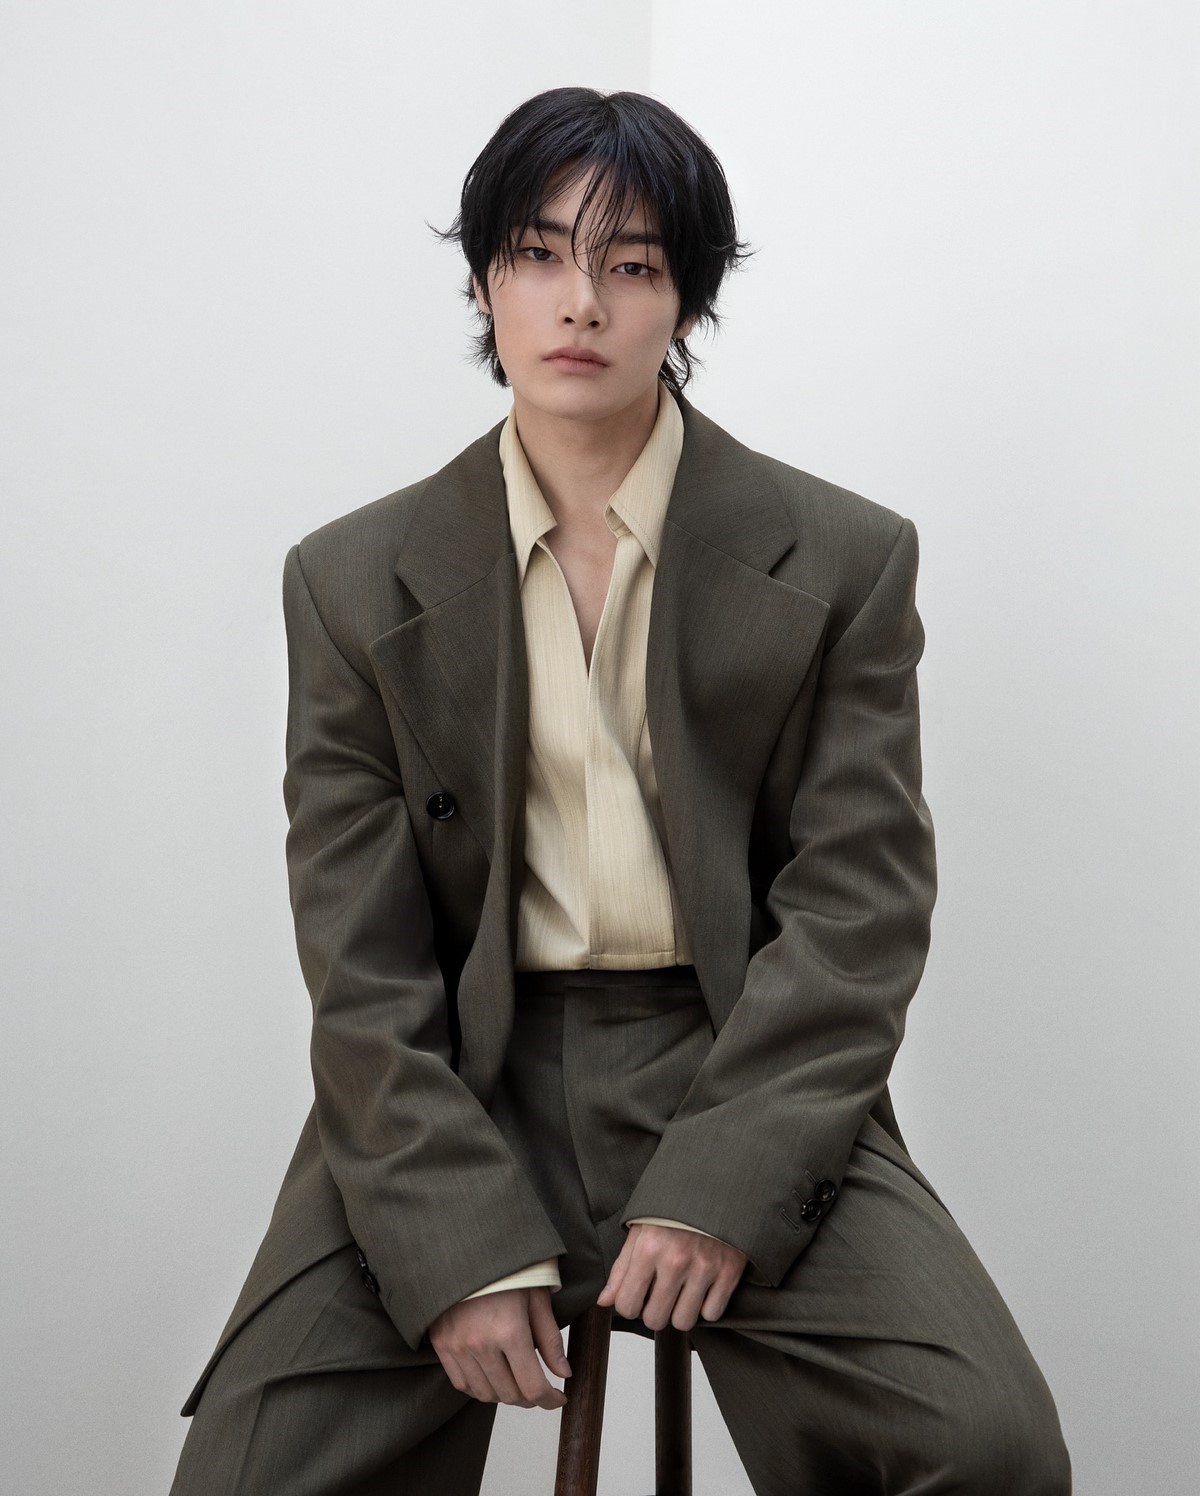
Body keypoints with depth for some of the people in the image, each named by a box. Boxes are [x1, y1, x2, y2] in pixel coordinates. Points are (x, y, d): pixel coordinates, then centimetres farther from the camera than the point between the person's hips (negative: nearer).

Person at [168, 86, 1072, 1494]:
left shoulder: (843, 559, 2)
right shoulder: (353, 581, 5)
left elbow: (858, 905, -3)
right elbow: (360, 959, 0)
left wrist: (721, 1189, -16)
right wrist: (461, 1244, -13)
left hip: (746, 1075, 0)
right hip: (454, 1082, 1)